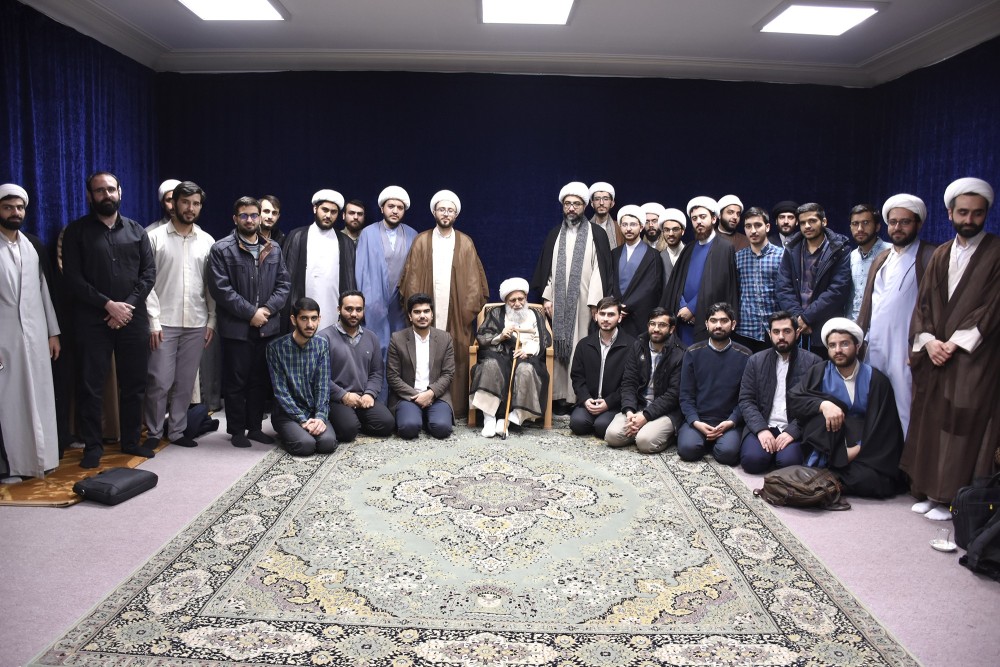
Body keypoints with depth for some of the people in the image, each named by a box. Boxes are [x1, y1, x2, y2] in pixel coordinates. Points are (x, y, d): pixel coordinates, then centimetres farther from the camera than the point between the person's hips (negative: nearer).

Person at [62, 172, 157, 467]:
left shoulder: (136, 230, 10)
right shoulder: (77, 231, 2)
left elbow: (149, 271, 4)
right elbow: (72, 277, -5)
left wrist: (129, 305, -9)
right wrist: (108, 304, -13)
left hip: (133, 318, 2)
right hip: (92, 321, -2)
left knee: (134, 384, 8)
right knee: (90, 386, 1)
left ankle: (131, 440, 21)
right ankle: (93, 446, 14)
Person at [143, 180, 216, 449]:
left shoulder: (207, 241, 8)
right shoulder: (155, 237, -1)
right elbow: (147, 282, -4)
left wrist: (211, 320, 4)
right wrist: (153, 321, -9)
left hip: (196, 324, 3)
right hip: (164, 322, -3)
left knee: (185, 383, 8)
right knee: (160, 382, -2)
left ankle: (177, 431, 21)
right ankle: (154, 432, 16)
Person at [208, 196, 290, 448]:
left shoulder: (273, 249, 11)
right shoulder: (221, 249, -4)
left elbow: (284, 283, 8)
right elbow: (220, 288, -12)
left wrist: (267, 309, -8)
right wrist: (250, 313, -15)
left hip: (267, 326, 4)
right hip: (236, 328, -4)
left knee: (260, 380, 12)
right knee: (236, 382, 4)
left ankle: (255, 427, 23)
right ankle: (237, 430, 16)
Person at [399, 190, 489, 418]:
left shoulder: (465, 243, 8)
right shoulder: (421, 241, 7)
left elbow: (474, 280, 6)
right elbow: (411, 278, 4)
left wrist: (469, 310, -3)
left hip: (457, 315, 0)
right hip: (427, 314, 0)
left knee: (458, 360, -1)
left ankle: (457, 408, 9)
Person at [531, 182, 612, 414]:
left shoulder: (596, 234, 3)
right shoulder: (554, 234, 14)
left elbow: (601, 269, -2)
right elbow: (546, 268, 13)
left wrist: (595, 302, -10)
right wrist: (546, 297, 3)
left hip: (583, 301, -3)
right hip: (557, 301, 3)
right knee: (558, 347, 1)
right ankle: (559, 397, 6)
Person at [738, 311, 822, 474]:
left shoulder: (813, 362, 3)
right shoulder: (755, 361, 9)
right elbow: (746, 400, 3)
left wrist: (792, 431, -17)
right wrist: (761, 429, -14)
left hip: (795, 429, -2)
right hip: (762, 426, 2)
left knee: (788, 462, -30)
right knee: (752, 460, -25)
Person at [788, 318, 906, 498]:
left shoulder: (876, 380, -1)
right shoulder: (819, 372, 4)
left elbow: (883, 427, -5)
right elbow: (793, 399, -7)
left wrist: (854, 452, -17)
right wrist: (823, 404, -26)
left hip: (861, 450, -1)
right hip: (826, 448, 1)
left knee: (868, 479, -32)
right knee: (823, 405, -26)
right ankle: (819, 465, -21)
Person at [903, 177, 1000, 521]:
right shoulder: (941, 255, 14)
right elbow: (923, 301, 9)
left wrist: (956, 342, -14)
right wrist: (928, 340, -6)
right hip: (935, 353, 5)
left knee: (962, 424, -6)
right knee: (929, 422, 6)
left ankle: (951, 498, 3)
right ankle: (929, 490, 14)